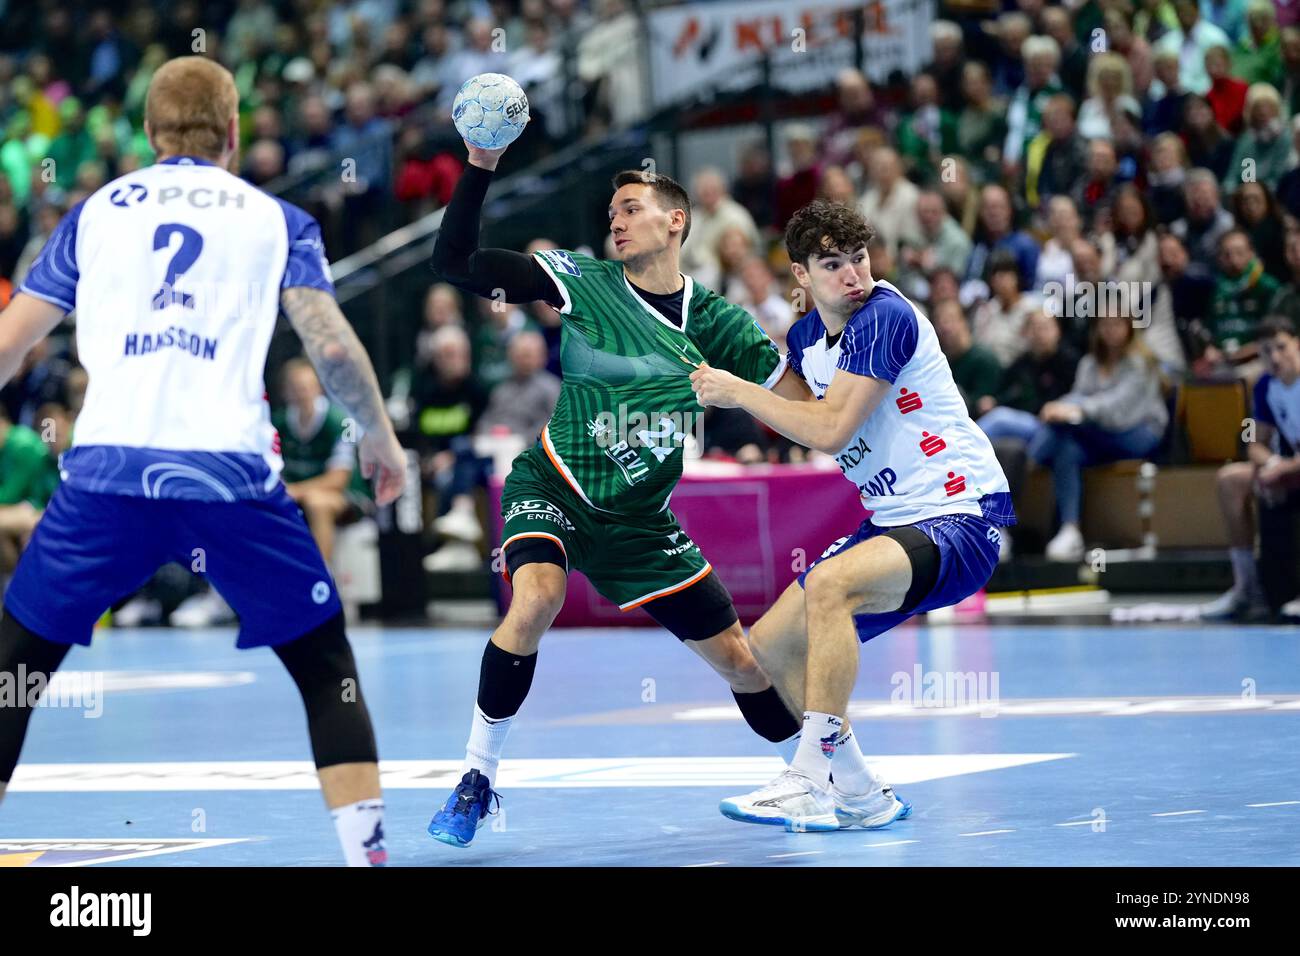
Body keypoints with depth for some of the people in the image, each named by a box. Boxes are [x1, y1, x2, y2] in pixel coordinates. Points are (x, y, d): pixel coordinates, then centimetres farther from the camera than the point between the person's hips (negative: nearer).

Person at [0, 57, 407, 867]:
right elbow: (331, 345, 2)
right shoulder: (278, 220, 14)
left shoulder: (98, 209, 17)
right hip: (230, 474, -1)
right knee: (327, 667, 14)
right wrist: (380, 434, 16)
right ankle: (366, 849, 5)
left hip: (107, 469, 1)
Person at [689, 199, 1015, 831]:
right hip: (890, 522, 10)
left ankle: (819, 776, -31)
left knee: (829, 585, -34)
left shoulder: (884, 316, -18)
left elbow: (830, 430, -23)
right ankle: (860, 794, 15)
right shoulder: (805, 337, 8)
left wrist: (737, 392, -12)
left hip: (960, 518, -10)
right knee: (769, 645, 10)